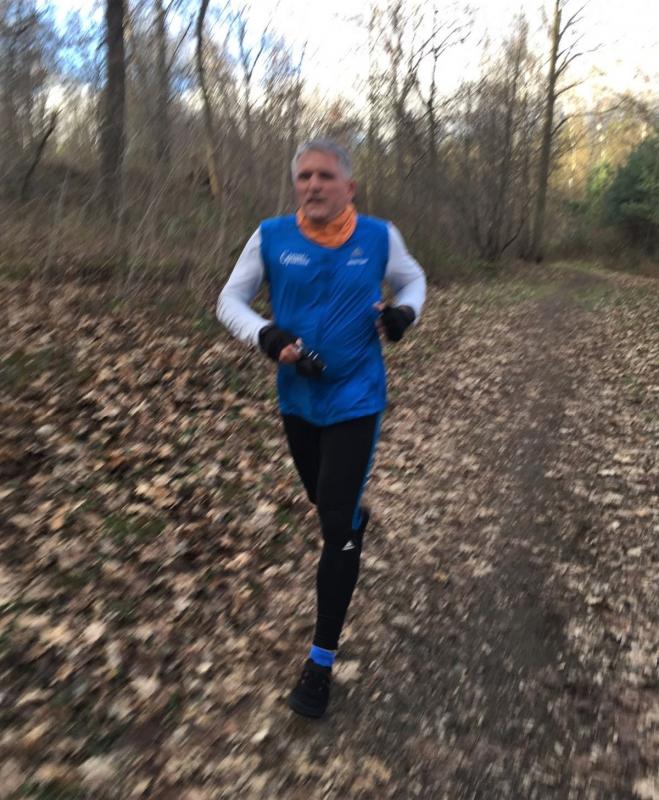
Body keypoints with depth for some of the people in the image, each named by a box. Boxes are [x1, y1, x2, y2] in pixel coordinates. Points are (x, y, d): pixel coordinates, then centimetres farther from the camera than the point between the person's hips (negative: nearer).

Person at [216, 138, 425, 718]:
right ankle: (355, 518, 63)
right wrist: (267, 336, -22)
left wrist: (405, 311, -12)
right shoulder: (271, 237, -7)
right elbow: (230, 300, -2)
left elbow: (413, 280, 11)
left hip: (356, 399, -2)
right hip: (297, 398, 3)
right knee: (325, 502, 23)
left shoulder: (379, 237, -7)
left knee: (337, 527, -5)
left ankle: (323, 658, 9)